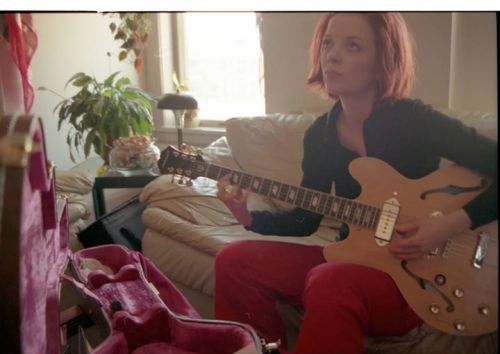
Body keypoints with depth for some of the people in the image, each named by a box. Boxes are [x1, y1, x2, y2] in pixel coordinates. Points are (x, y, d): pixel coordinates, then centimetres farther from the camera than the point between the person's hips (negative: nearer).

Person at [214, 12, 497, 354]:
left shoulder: (414, 120, -14)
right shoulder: (320, 134, 3)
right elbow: (306, 219, 9)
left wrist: (454, 222, -24)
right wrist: (249, 216, -5)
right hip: (353, 259, 6)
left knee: (330, 284, -37)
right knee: (235, 261, -6)